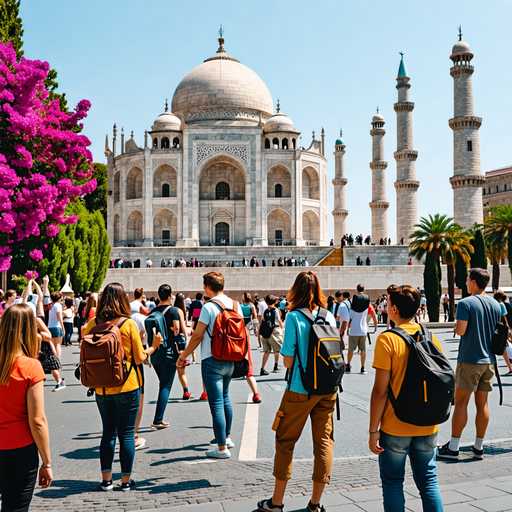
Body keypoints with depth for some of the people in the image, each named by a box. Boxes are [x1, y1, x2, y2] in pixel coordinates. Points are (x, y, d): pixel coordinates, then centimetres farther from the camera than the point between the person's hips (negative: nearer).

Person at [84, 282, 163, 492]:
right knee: (127, 433, 7)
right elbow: (139, 358, -8)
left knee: (108, 432, 15)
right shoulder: (129, 324, -11)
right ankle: (126, 480, 14)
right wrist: (154, 346, 8)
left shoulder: (92, 324, -4)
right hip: (127, 386, -3)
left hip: (102, 388, 3)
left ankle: (106, 480, 19)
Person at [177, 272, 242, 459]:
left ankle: (222, 448, 1)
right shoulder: (236, 305, 5)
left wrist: (183, 355, -2)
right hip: (230, 360, 7)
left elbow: (197, 336, -13)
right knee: (225, 399, 23)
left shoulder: (209, 307, -14)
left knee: (216, 404, -2)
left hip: (212, 361, -7)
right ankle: (227, 438, 34)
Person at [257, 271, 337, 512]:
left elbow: (288, 361, -12)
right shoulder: (329, 317, 1)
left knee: (285, 442, 10)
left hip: (300, 390, -4)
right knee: (324, 442, 11)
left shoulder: (294, 317, -12)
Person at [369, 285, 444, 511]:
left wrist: (373, 430, -8)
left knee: (392, 483, 10)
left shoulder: (387, 339, -14)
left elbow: (380, 390, -15)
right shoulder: (431, 337, 2)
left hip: (395, 427, -4)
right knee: (428, 480, 16)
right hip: (427, 426, 5)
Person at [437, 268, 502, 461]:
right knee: (482, 403, 10)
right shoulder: (496, 304, 8)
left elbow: (460, 330, -19)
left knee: (461, 403, -1)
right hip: (489, 360, 6)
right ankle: (479, 447, 16)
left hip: (469, 360, -6)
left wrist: (456, 323, 0)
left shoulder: (466, 303, -12)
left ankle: (453, 448, 2)